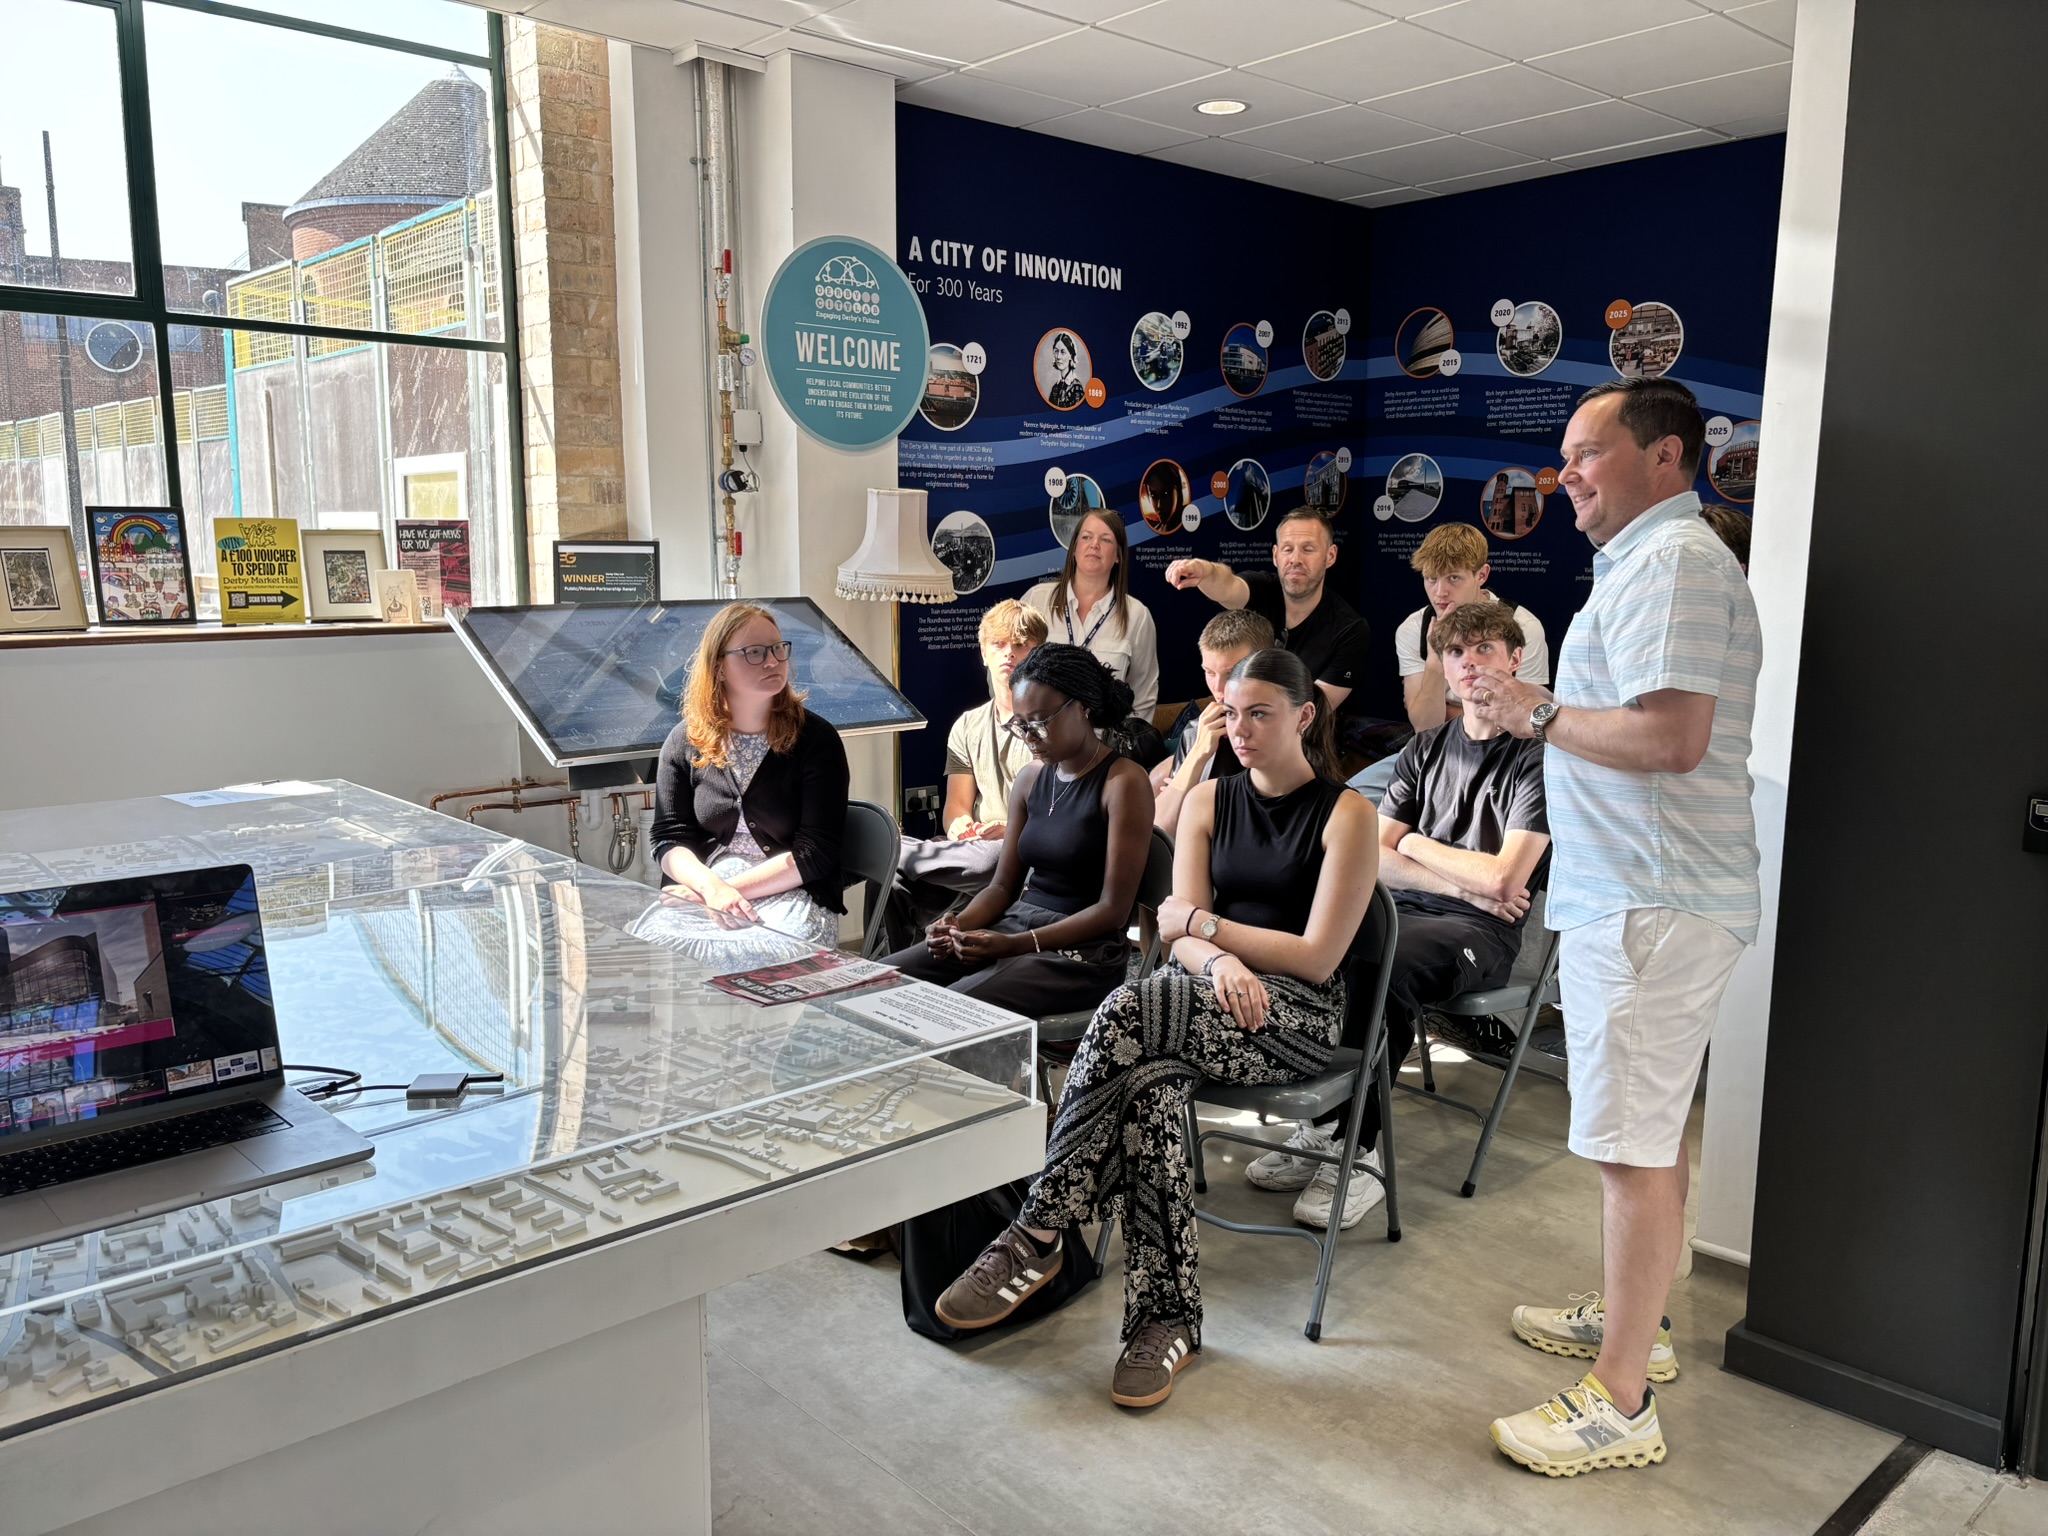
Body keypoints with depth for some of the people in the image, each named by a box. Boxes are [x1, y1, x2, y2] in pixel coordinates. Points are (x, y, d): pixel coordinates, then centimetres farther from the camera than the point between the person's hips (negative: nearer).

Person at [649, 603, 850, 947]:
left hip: (793, 894, -2)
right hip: (702, 886, 2)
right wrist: (711, 886, -19)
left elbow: (815, 852, -8)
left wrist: (732, 886, -16)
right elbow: (669, 839, 2)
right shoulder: (685, 742, 6)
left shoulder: (815, 738, -2)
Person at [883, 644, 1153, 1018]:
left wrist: (1016, 944, -22)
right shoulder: (1031, 778, 10)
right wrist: (959, 925, -9)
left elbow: (1114, 909, -13)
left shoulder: (1123, 782, -10)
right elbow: (1003, 886, 14)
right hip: (1013, 927, 7)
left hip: (1082, 951, -7)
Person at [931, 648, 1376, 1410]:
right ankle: (1167, 1316, -26)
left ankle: (1039, 1231, -27)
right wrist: (1221, 962, -19)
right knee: (1149, 1084, -34)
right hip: (1204, 1002, 4)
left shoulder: (1345, 814, -1)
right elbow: (1183, 934, 5)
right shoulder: (1207, 802, 14)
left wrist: (1201, 922, -3)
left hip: (1298, 1017, -4)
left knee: (1130, 1011, -34)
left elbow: (1318, 956, -8)